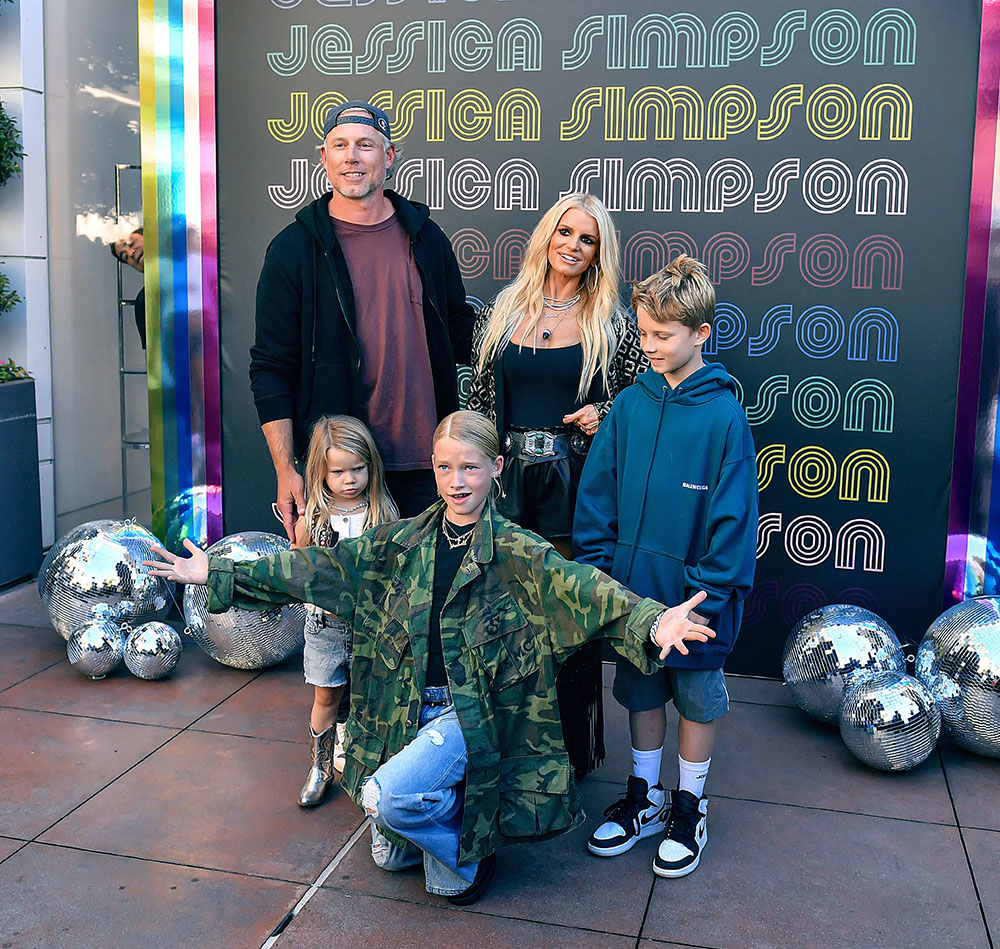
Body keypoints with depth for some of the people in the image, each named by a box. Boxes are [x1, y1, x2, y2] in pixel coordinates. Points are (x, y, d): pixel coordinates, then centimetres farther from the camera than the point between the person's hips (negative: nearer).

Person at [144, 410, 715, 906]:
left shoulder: (515, 552, -11)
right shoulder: (403, 543, 3)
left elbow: (578, 586, -28)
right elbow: (319, 568, 6)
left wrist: (651, 621, -47)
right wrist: (218, 574, 4)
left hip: (474, 712, -5)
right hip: (408, 709, 5)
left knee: (389, 796, -25)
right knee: (390, 853, 6)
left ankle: (465, 857, 4)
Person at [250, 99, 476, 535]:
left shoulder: (425, 237, 8)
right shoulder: (293, 248, -1)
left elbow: (461, 334, 20)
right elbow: (271, 368, -2)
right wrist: (285, 471, -8)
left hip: (423, 465, 3)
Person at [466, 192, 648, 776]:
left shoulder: (612, 323, 1)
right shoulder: (504, 312, 9)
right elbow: (479, 400, 13)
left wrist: (603, 414, -10)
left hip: (573, 484, -3)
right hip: (506, 480, 3)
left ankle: (576, 751, 21)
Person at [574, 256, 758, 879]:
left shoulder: (723, 414, -13)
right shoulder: (629, 406, -2)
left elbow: (733, 514, -12)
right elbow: (597, 494, 3)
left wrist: (707, 594, -14)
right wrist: (599, 570, -2)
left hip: (693, 592, -3)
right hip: (632, 588, 4)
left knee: (697, 698, 14)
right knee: (642, 693, 18)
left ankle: (689, 806, 34)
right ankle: (644, 798, 36)